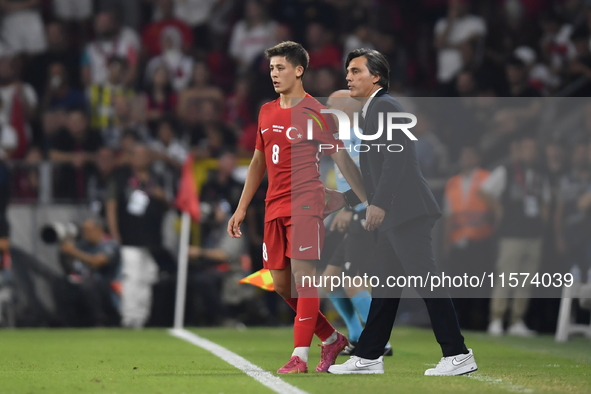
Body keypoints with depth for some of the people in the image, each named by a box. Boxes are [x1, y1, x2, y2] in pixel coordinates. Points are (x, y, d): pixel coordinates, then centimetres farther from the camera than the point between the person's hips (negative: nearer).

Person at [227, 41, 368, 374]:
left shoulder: (316, 113, -5)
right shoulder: (267, 113, 15)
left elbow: (342, 160, -5)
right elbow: (258, 162, 23)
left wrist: (370, 202, -11)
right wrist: (242, 208, 21)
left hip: (305, 203, -7)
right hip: (274, 207, 7)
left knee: (303, 275, -11)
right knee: (282, 284, 5)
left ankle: (300, 355, -10)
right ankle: (332, 339, 20)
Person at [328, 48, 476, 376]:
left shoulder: (385, 106, -8)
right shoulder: (369, 112, 22)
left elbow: (396, 157, -19)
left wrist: (379, 204, -24)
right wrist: (346, 198, 25)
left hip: (406, 213, -11)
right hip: (393, 217, 11)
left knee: (426, 280, -11)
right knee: (384, 287, 14)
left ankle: (458, 355, -10)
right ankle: (368, 357, 20)